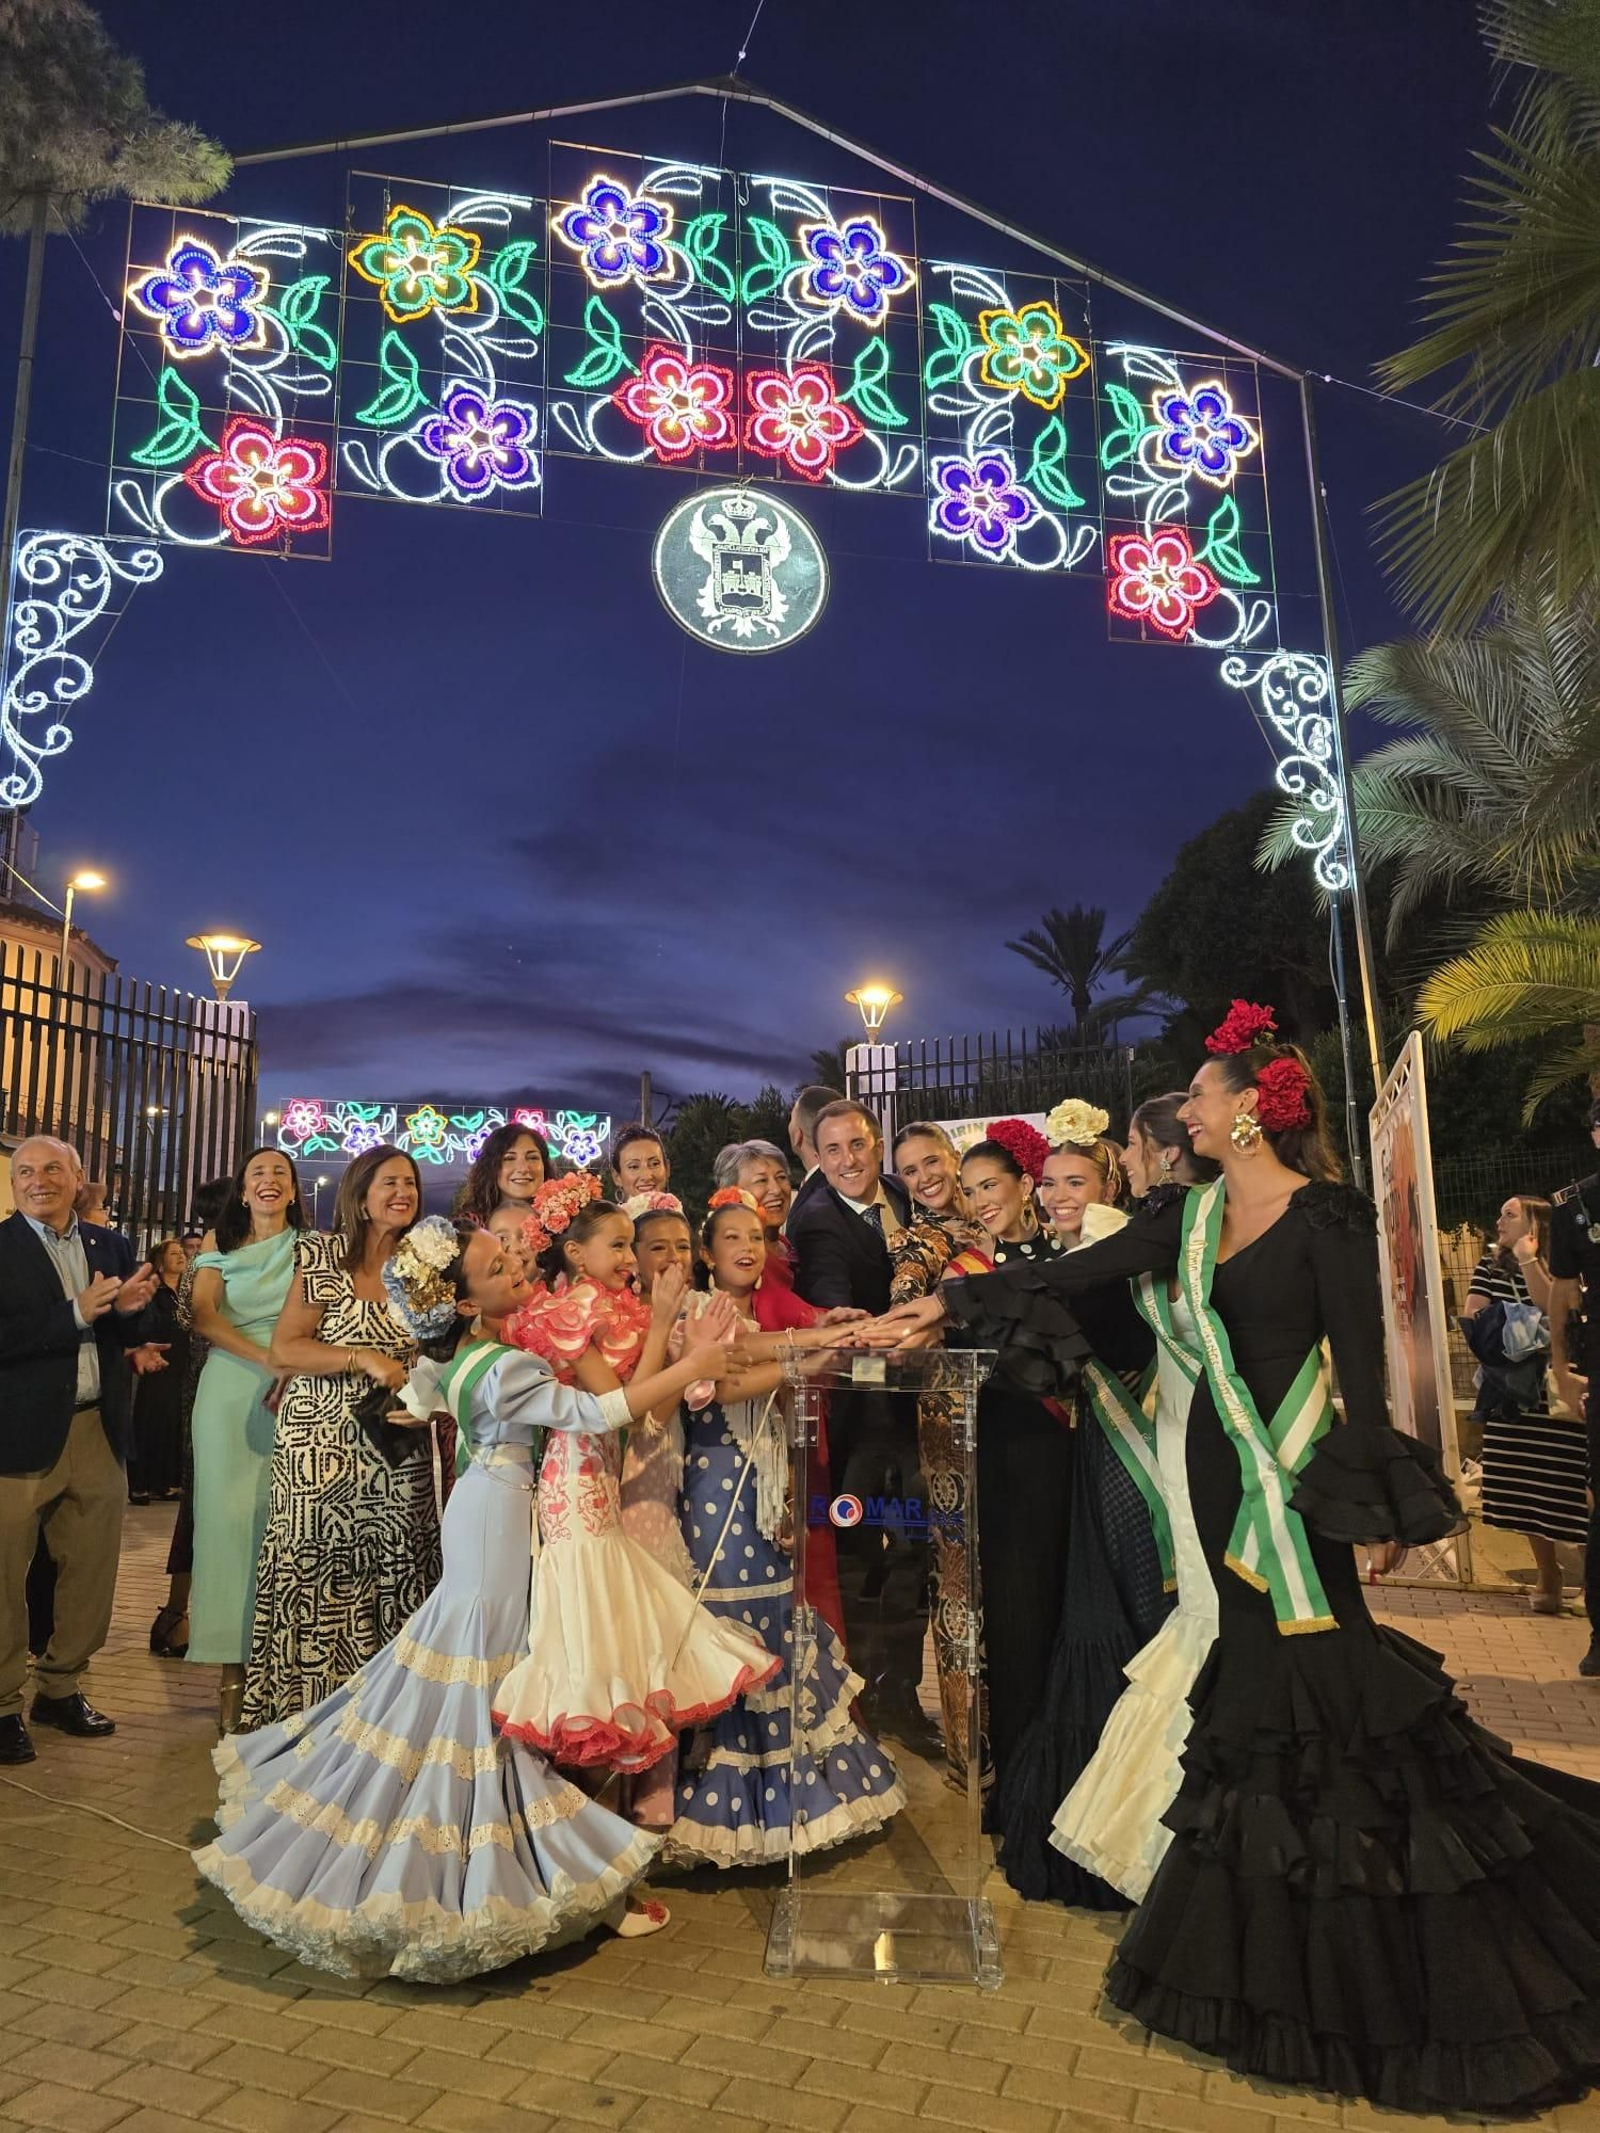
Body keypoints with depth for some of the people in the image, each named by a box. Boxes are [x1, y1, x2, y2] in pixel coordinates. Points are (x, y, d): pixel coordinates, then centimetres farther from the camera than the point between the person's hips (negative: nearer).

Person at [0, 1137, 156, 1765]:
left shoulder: (110, 1246, 9)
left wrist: (129, 1307, -10)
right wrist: (78, 1313, -22)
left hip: (99, 1433, 5)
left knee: (92, 1572, 13)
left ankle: (60, 1688, 31)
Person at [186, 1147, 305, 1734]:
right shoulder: (220, 1241, 11)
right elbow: (203, 1314, -2)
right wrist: (268, 1360, -14)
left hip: (294, 1394, -1)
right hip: (229, 1391, 1)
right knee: (229, 1515, -3)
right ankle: (232, 1670, 2)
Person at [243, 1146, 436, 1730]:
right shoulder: (325, 1257, -5)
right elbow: (283, 1350, -9)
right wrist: (364, 1360, -18)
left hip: (399, 1452, 4)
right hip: (325, 1447, -4)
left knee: (393, 1579, 5)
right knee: (319, 1578, 0)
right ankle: (306, 1710, 16)